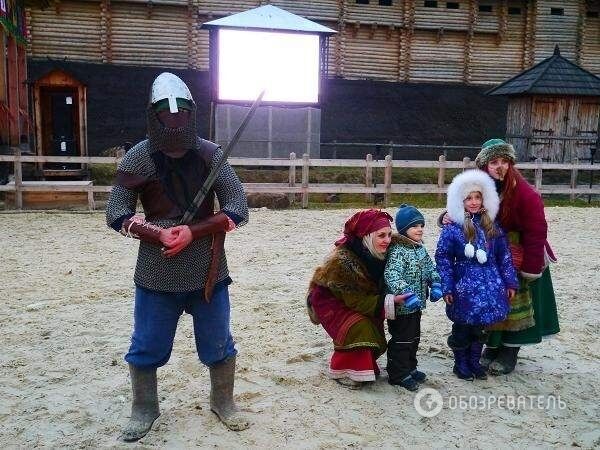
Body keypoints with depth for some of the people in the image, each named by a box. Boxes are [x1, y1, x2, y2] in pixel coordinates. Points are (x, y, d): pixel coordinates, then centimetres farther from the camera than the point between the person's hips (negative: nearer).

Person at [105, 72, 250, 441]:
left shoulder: (211, 155, -5)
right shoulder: (138, 158, -5)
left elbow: (238, 210, -8)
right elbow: (117, 214, -3)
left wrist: (192, 232, -20)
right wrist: (159, 234, -18)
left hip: (208, 269, 0)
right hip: (157, 272, 0)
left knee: (218, 345, 12)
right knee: (146, 347, 12)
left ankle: (223, 401, 37)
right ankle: (144, 408, 37)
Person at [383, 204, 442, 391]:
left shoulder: (420, 248, 8)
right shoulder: (398, 251, -22)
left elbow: (430, 267, 19)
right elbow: (391, 275, -33)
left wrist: (436, 285, 4)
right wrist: (406, 294, -40)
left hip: (416, 305, 9)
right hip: (401, 307, -9)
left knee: (414, 337, 20)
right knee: (401, 340, 0)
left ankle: (410, 368, 36)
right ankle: (398, 374, 12)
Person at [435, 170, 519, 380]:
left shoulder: (492, 226, 5)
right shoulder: (452, 228, -8)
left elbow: (504, 256, 9)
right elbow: (443, 258, -7)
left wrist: (510, 282, 8)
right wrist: (446, 288, -10)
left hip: (490, 285, 4)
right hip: (464, 285, -4)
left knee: (480, 326, 14)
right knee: (462, 326, 7)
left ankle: (474, 361, 30)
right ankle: (461, 363, 24)